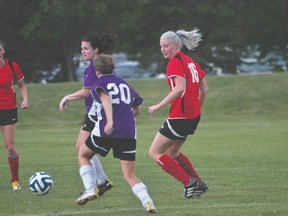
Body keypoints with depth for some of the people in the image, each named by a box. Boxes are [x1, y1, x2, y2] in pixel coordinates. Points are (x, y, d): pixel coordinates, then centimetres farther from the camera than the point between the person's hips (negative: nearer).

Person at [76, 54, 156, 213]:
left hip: (107, 130, -4)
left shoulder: (99, 85, 5)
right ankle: (147, 202, -21)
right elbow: (137, 109, 28)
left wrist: (110, 120, -31)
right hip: (129, 133, 4)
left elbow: (105, 99, -18)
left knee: (83, 155, 24)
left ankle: (90, 190, 7)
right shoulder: (124, 84, 21)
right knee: (129, 176, 5)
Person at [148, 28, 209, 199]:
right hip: (194, 115, 9)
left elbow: (180, 88, -27)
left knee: (155, 153, 1)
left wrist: (159, 106, -23)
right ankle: (198, 183, 21)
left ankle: (189, 182, -3)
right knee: (172, 153, 24)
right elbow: (204, 89, 17)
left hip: (180, 117, -9)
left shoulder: (175, 62, -13)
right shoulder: (190, 62, 14)